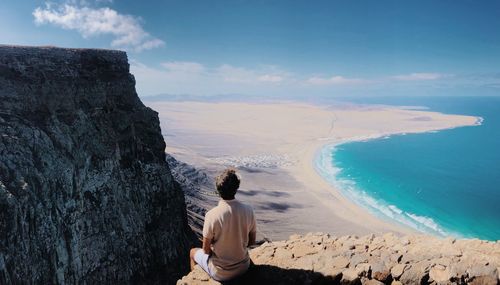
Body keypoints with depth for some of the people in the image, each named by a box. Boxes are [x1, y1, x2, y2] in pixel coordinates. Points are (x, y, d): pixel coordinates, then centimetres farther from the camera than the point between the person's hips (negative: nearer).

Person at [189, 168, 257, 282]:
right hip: (244, 267, 3)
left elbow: (206, 250, -15)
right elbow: (252, 242, -2)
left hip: (221, 273, -3)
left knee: (193, 252, 26)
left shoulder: (211, 215, -27)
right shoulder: (248, 211, -16)